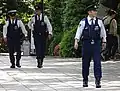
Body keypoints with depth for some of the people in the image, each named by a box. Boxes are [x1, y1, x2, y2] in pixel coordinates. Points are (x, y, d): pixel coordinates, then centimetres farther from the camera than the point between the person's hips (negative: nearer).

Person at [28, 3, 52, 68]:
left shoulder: (44, 17, -1)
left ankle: (41, 62, 18)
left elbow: (49, 25, -2)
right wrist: (32, 29, 11)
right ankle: (39, 62, -15)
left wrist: (50, 33, -13)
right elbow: (29, 24, 24)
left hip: (43, 36, 0)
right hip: (36, 36, 0)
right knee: (38, 49, -11)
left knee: (43, 49, 5)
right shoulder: (34, 18, 5)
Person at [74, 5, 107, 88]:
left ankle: (98, 81, -6)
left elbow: (103, 32, 15)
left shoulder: (99, 21, 4)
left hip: (96, 44, 1)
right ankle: (85, 80, 22)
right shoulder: (83, 22, -2)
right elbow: (79, 32, -2)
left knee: (97, 62, -8)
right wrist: (76, 42, -10)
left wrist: (104, 41, 18)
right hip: (86, 44, -1)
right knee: (85, 63, 8)